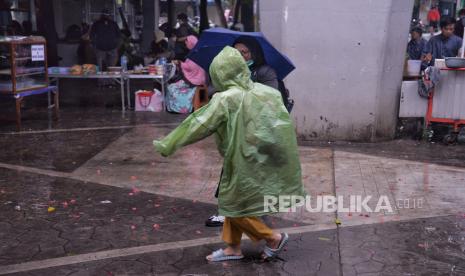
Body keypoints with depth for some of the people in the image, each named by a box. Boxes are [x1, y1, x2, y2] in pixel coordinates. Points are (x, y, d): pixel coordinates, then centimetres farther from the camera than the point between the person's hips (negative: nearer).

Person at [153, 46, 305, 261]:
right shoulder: (266, 91, 2)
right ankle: (233, 247, 28)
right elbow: (283, 121, 11)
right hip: (264, 160, 8)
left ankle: (274, 238, 15)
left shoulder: (225, 99, -16)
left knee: (233, 205, 11)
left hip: (245, 162, -8)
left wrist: (167, 144, -5)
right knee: (233, 201, 20)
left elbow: (199, 124, -12)